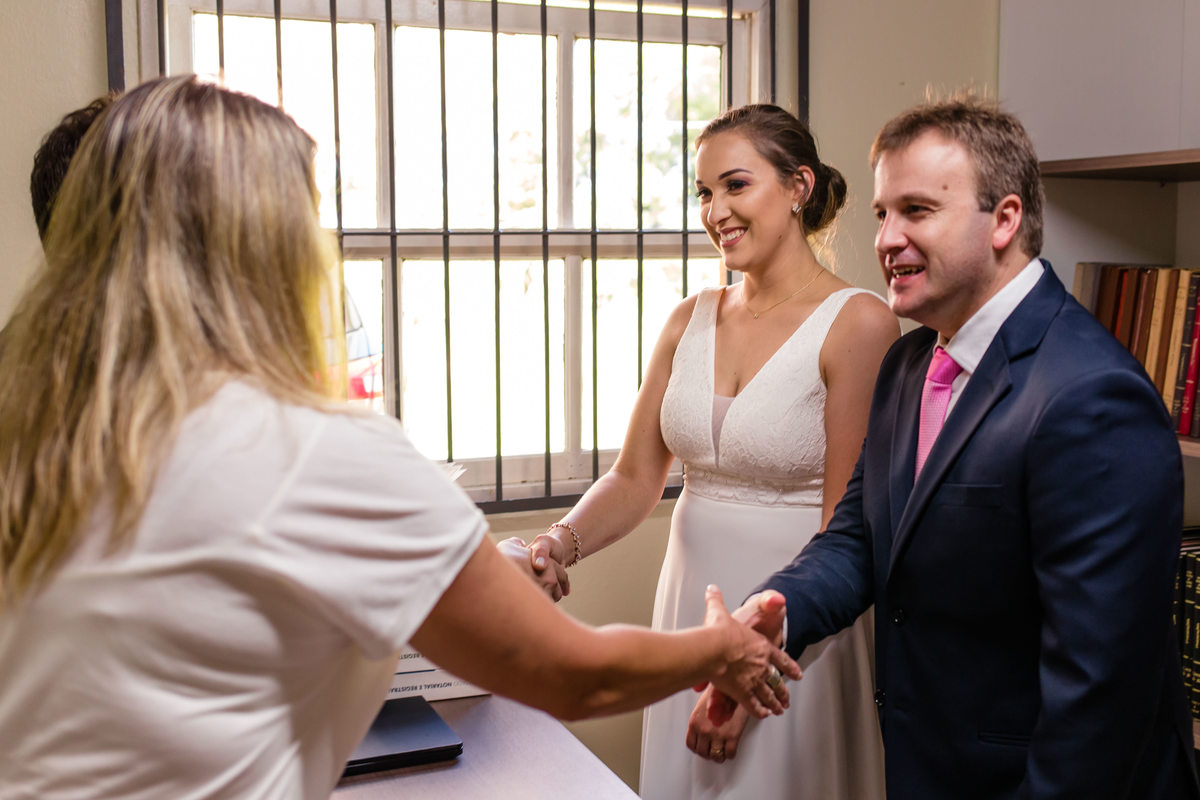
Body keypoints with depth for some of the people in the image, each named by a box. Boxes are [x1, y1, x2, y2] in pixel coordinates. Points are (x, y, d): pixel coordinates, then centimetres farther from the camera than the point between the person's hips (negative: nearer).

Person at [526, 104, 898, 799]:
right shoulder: (692, 320, 5)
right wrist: (561, 544, -14)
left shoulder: (859, 324, -12)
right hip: (690, 610, 5)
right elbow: (636, 478, 4)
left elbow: (844, 527, -14)